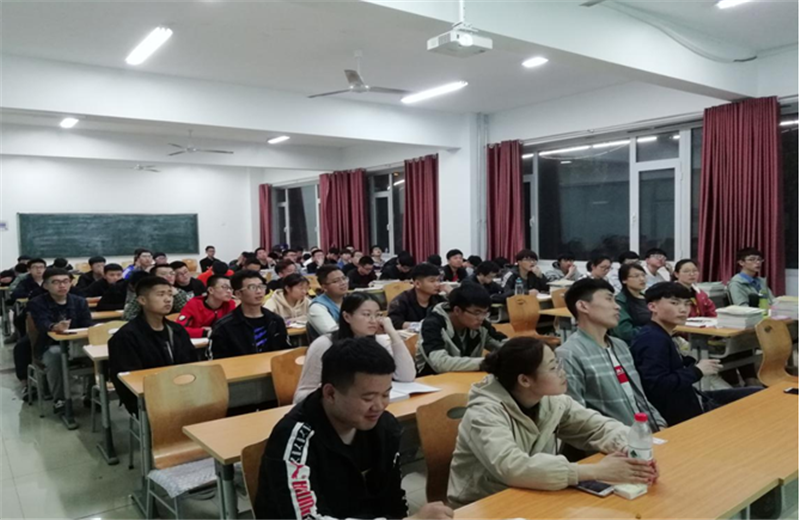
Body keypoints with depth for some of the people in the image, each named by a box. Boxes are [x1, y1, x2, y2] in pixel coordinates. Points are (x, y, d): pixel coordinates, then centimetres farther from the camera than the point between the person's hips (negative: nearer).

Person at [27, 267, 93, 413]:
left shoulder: (80, 302, 4)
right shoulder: (36, 303, -7)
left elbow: (88, 326, -4)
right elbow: (42, 325, -26)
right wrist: (55, 327, -50)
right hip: (49, 348, -3)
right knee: (56, 354, -37)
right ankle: (59, 399, -23)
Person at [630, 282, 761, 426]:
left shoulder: (661, 336, 10)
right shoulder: (654, 340, -23)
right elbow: (657, 386, -32)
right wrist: (697, 371, -21)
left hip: (687, 401, 11)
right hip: (680, 412, -11)